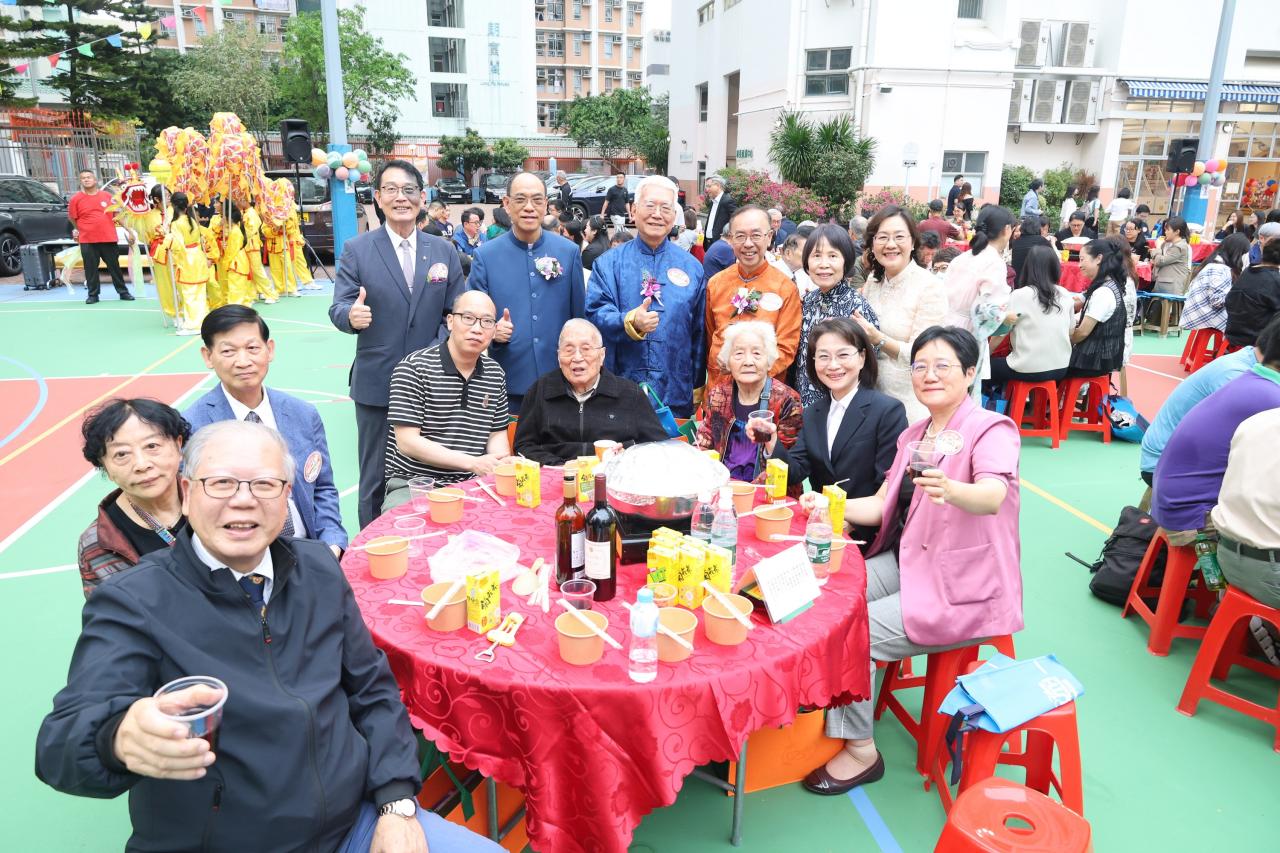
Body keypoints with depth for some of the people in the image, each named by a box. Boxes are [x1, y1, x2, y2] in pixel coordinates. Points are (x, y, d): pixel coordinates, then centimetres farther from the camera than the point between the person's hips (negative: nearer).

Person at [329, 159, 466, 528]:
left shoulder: (444, 251, 6)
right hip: (377, 385, -1)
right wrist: (351, 315, -27)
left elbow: (456, 313, 6)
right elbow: (338, 308, -4)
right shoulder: (357, 249, 0)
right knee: (375, 479, 8)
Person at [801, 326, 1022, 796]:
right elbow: (882, 505, 9)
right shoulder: (913, 435, 10)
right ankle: (826, 712, 13)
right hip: (906, 561, 8)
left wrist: (950, 490, -56)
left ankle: (859, 750, 4)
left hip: (962, 587, -7)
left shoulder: (992, 430, -14)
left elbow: (993, 497, -35)